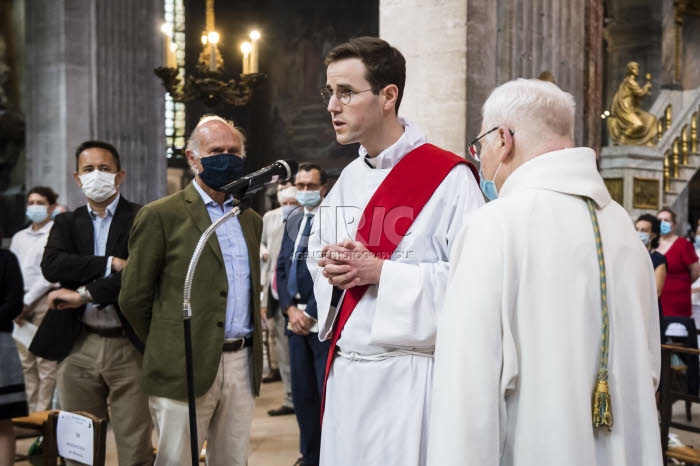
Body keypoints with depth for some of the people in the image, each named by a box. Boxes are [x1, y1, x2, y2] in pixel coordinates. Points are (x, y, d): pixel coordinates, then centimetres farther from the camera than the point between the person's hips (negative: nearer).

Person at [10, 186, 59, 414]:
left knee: (45, 361, -6)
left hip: (43, 300, -6)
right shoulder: (19, 237, 17)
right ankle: (32, 413, 13)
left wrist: (28, 301, -10)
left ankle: (43, 413, -2)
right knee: (26, 361, 7)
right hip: (21, 303, 6)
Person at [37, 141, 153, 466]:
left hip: (129, 345, -3)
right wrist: (110, 264, -14)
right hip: (78, 347, 4)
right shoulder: (66, 223, 12)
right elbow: (51, 265, -6)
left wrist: (85, 294, -16)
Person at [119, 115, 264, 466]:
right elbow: (134, 298, -2)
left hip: (242, 365, 5)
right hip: (185, 369, -5)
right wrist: (165, 348, 7)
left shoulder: (251, 220, 14)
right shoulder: (161, 216, -4)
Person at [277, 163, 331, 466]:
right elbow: (282, 268, 15)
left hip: (324, 322, -6)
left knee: (327, 394, -2)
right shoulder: (293, 220, 15)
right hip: (297, 320, 7)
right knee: (302, 394, 12)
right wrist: (290, 309, 1)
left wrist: (310, 313, -11)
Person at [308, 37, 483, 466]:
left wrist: (381, 273, -19)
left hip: (408, 376, -6)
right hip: (344, 370, 7)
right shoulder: (347, 179, 12)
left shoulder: (447, 177, -12)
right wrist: (329, 267, -3)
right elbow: (317, 254, 21)